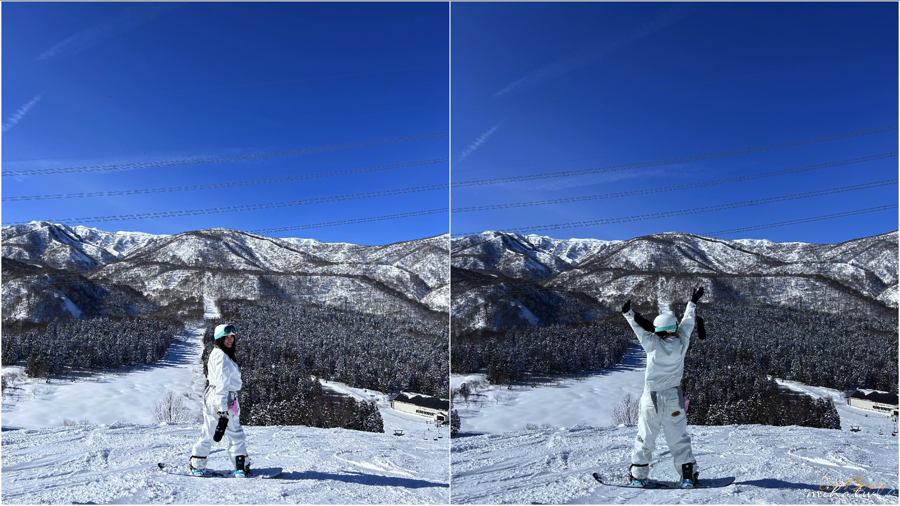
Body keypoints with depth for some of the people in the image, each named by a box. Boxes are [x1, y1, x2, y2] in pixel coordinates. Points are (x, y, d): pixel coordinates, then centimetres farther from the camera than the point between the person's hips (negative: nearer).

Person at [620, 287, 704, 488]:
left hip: (651, 399, -1)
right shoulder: (681, 343, -5)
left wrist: (628, 312, 16)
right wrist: (693, 302, 25)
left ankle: (638, 474, 12)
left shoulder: (652, 344, -12)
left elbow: (639, 326, 1)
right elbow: (687, 322, 10)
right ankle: (688, 475, 11)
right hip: (674, 399, 1)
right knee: (679, 439, 10)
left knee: (645, 438, 8)